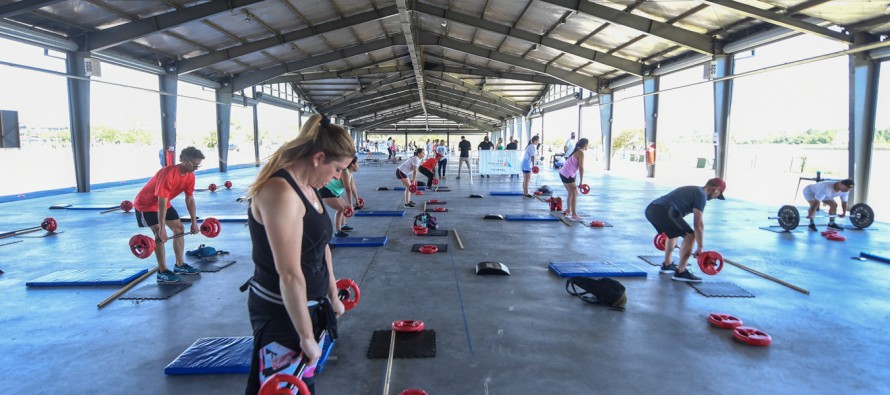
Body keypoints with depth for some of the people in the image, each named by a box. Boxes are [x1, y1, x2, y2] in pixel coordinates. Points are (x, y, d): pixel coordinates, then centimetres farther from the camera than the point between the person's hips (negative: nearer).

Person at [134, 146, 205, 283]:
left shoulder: (190, 176, -10)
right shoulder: (168, 173, -35)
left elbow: (190, 199, 0)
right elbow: (162, 202, -36)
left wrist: (194, 222, -1)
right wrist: (162, 228, -36)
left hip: (163, 203, 8)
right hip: (146, 204, -8)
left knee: (179, 228, 5)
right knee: (160, 235, -17)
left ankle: (180, 266, 14)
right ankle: (162, 272, -10)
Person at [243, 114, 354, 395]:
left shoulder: (306, 187, 5)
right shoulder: (280, 192, -26)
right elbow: (289, 274, -27)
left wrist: (333, 295, 18)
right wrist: (306, 337, -22)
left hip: (306, 304, 9)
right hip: (280, 313, -9)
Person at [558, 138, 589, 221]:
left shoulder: (577, 151, 17)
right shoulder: (581, 153, -11)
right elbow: (581, 168, -14)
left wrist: (574, 178, 17)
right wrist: (581, 181, -11)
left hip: (563, 173, 10)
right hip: (567, 175, -10)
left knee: (571, 193, 20)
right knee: (575, 194, -6)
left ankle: (568, 211, 29)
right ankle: (574, 215, -7)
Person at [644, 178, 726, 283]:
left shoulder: (692, 190, 32)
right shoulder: (701, 195, 3)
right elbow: (698, 224, -1)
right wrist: (700, 247, 5)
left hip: (650, 209, 10)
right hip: (663, 211, -10)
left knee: (675, 233, 31)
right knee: (689, 236, -5)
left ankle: (667, 264, 36)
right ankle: (681, 272, 0)